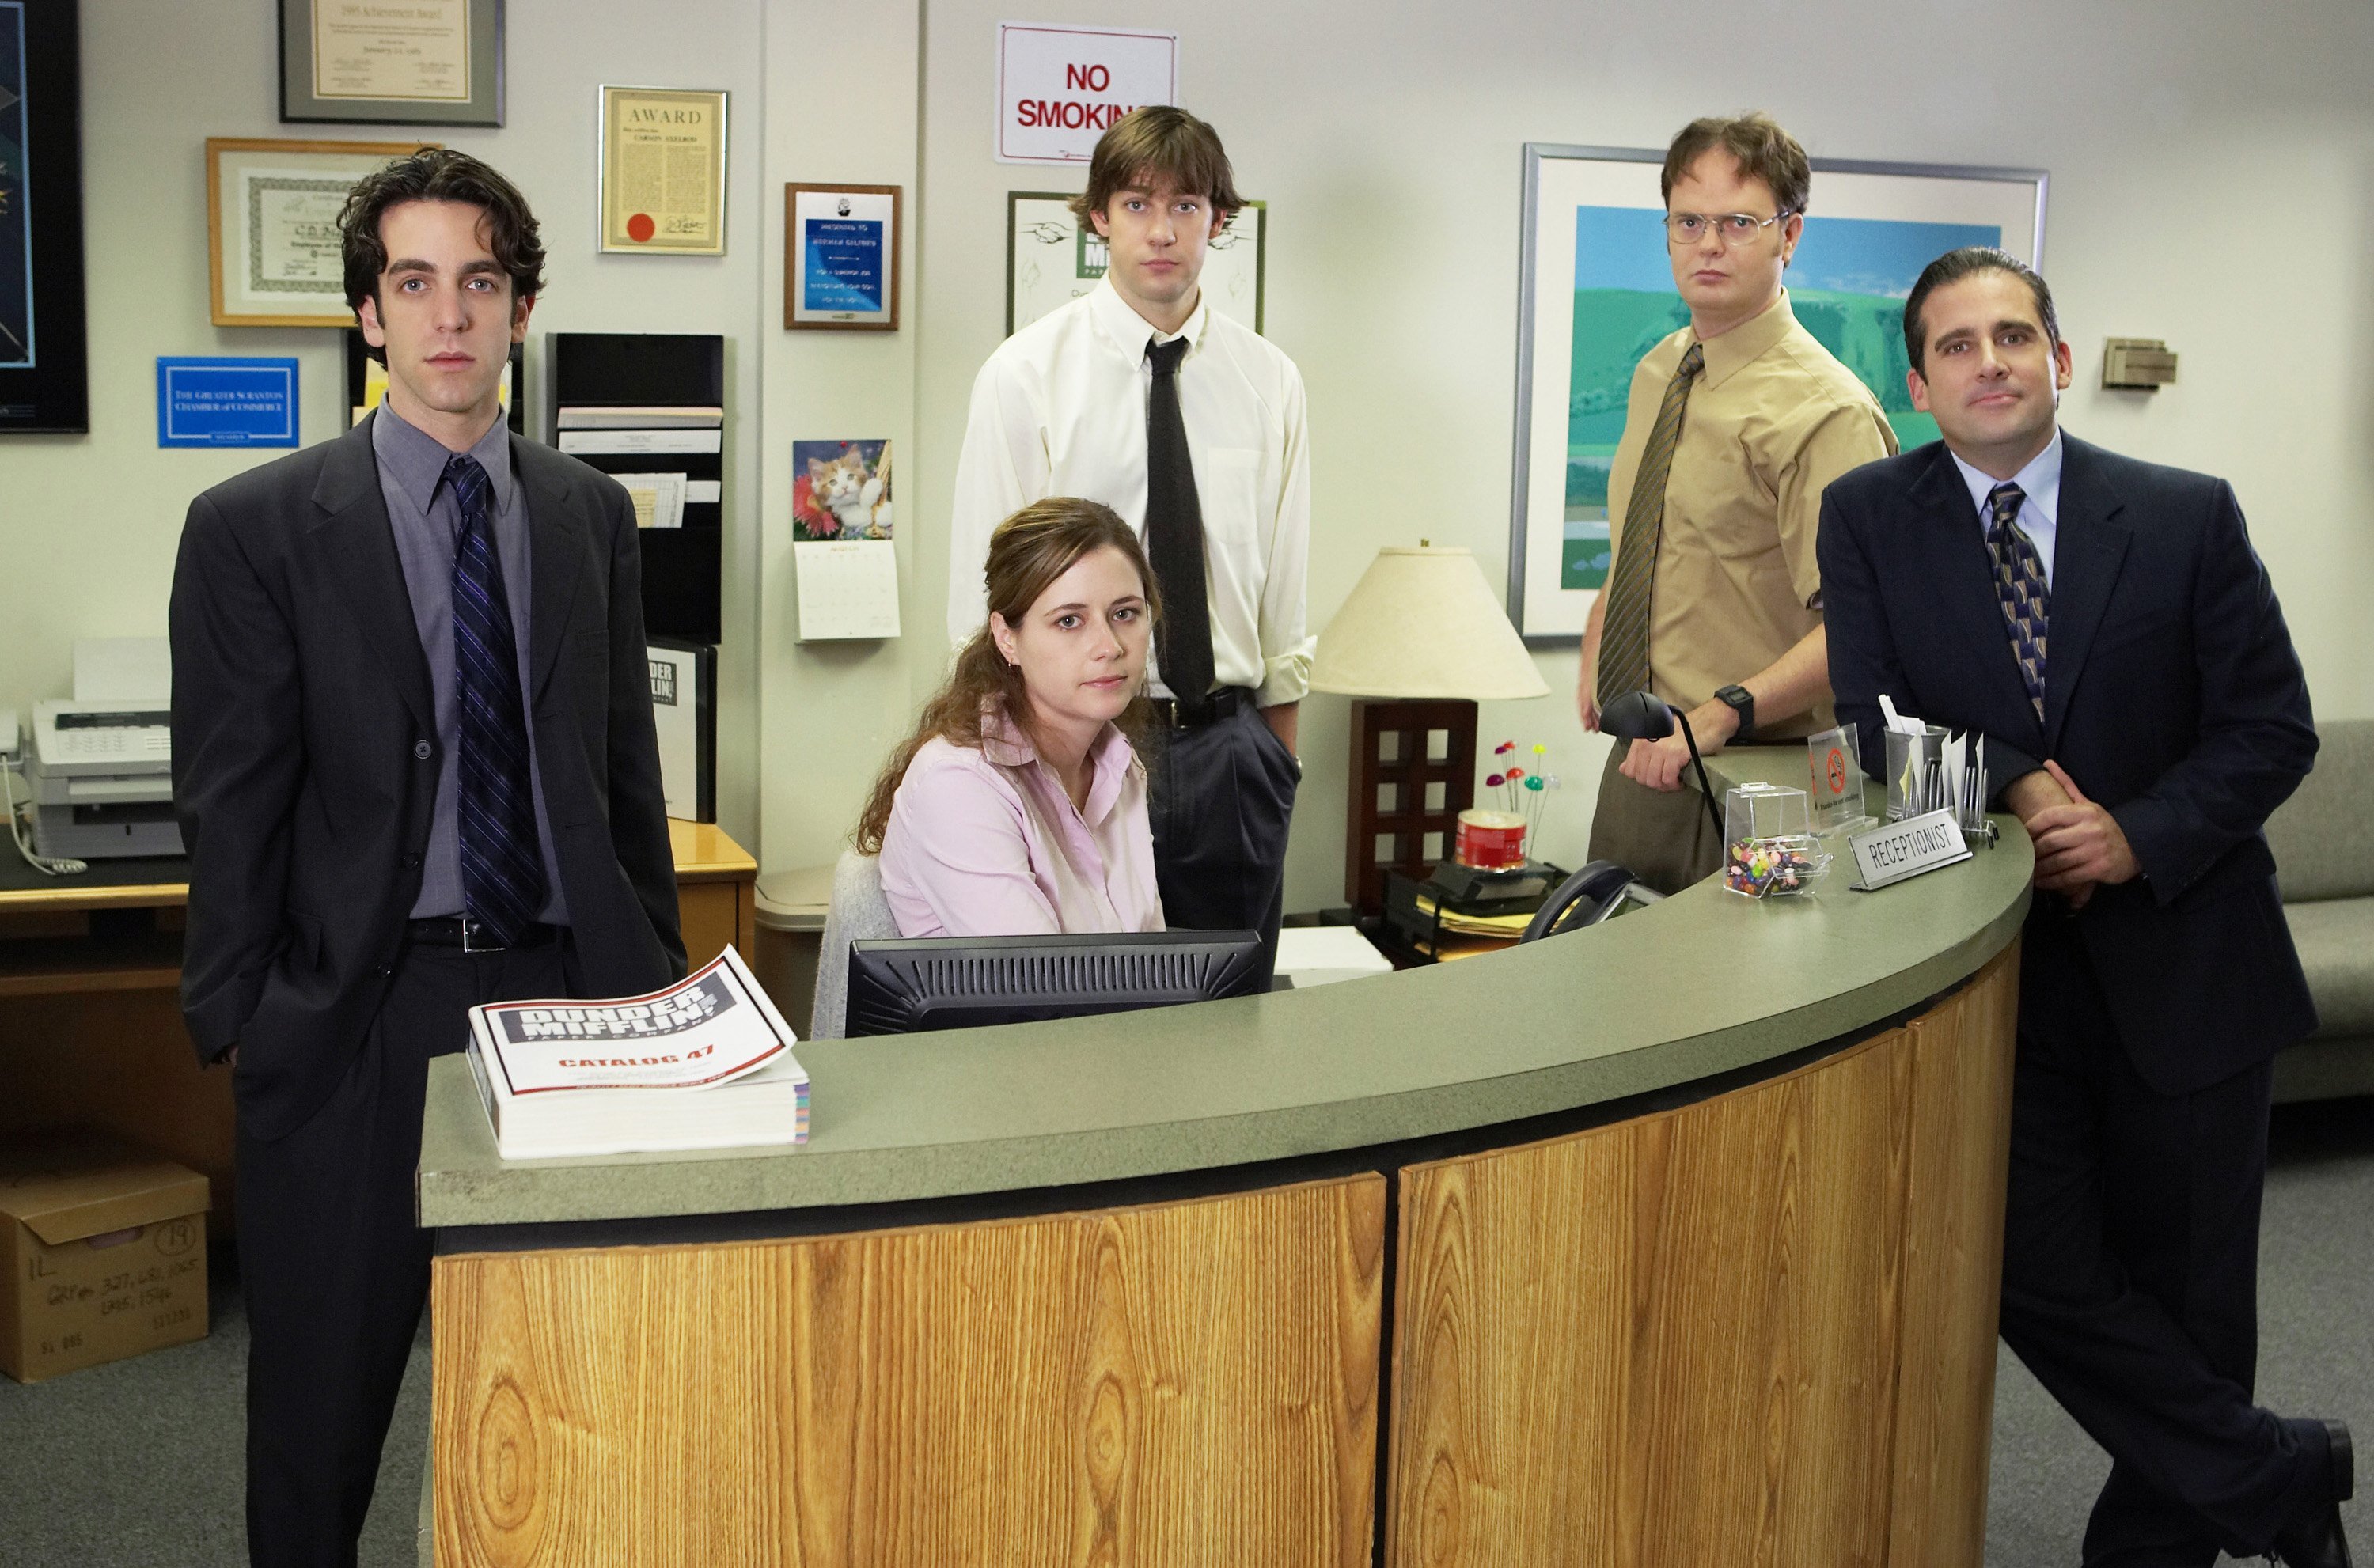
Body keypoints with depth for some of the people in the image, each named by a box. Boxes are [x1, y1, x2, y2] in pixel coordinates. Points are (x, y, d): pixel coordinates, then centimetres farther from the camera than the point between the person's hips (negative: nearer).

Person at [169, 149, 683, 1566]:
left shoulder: (592, 515, 9)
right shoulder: (259, 527, -2)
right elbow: (231, 801, -3)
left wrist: (660, 971, 11)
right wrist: (238, 1021, -6)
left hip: (566, 985, 3)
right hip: (358, 1013, -2)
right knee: (324, 1390, 9)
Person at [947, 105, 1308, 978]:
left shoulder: (1269, 381, 7)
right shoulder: (1026, 374, -3)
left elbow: (1283, 583, 11)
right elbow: (984, 585, -2)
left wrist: (1279, 758, 11)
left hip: (1228, 749, 3)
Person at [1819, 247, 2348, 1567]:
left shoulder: (2188, 516, -2)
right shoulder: (1870, 517, 0)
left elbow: (2273, 728, -3)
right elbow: (1870, 720, -5)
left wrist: (2140, 836, -17)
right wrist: (2015, 784, -20)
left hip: (2180, 952, 0)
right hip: (1998, 957, 0)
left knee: (2185, 1288, 9)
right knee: (2038, 1269, -5)